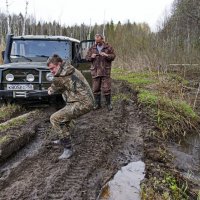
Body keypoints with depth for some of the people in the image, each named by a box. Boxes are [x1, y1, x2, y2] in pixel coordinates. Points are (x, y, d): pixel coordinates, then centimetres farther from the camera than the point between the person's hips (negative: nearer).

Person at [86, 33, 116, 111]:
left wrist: (106, 55, -18)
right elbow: (87, 57, 12)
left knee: (106, 88, -4)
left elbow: (113, 56, 0)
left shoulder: (108, 47, 3)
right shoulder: (92, 48, 10)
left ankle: (108, 104, 11)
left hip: (105, 71, -3)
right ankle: (97, 104, 18)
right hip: (95, 71, 3)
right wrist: (91, 57, -11)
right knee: (96, 88, 6)